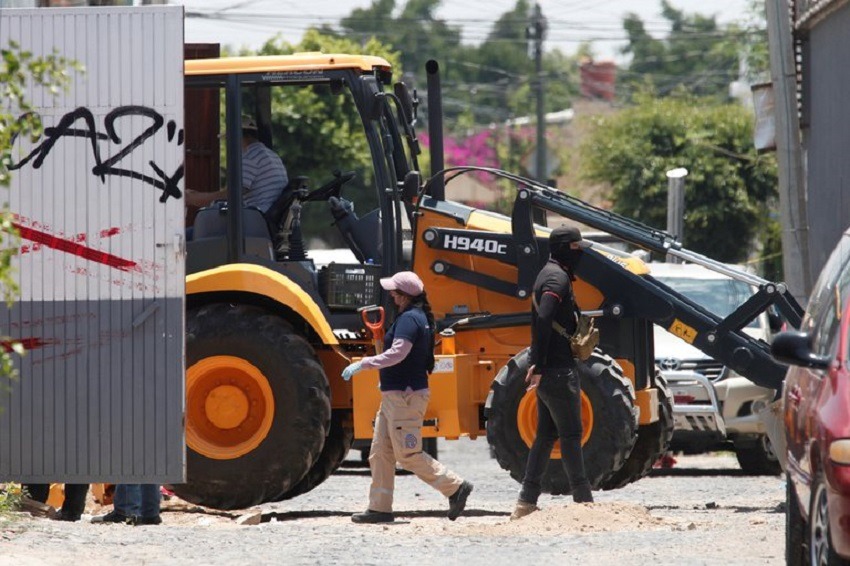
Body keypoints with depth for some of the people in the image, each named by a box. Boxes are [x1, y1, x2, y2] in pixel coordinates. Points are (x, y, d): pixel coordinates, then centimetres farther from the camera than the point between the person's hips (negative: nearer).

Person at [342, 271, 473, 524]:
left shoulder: (409, 319, -17)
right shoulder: (418, 317, 16)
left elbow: (397, 353, -29)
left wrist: (362, 364, -27)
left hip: (405, 396, -11)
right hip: (394, 396, 11)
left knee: (408, 455, -8)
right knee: (380, 453, 9)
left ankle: (455, 486, -2)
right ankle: (380, 508, 10)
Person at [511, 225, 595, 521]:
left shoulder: (548, 275, 19)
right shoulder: (557, 278, -15)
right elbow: (544, 321, -25)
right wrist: (539, 366, -27)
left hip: (546, 372, 10)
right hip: (558, 370, -10)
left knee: (546, 435, 11)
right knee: (571, 434, -7)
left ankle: (526, 502, 10)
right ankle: (583, 500, -5)